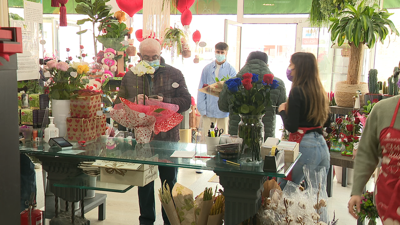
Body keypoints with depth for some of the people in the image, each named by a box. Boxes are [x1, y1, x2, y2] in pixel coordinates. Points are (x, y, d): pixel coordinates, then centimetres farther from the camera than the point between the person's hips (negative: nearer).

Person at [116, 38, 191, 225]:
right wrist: (134, 101, -16)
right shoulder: (130, 77, 6)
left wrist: (164, 102, -19)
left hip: (168, 138, -1)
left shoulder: (174, 74, 1)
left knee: (170, 181, 10)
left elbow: (186, 101, -4)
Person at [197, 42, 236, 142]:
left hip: (224, 111, -1)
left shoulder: (231, 70, 2)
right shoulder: (207, 69, 6)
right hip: (208, 110, 1)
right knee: (205, 137, 4)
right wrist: (202, 109, -1)